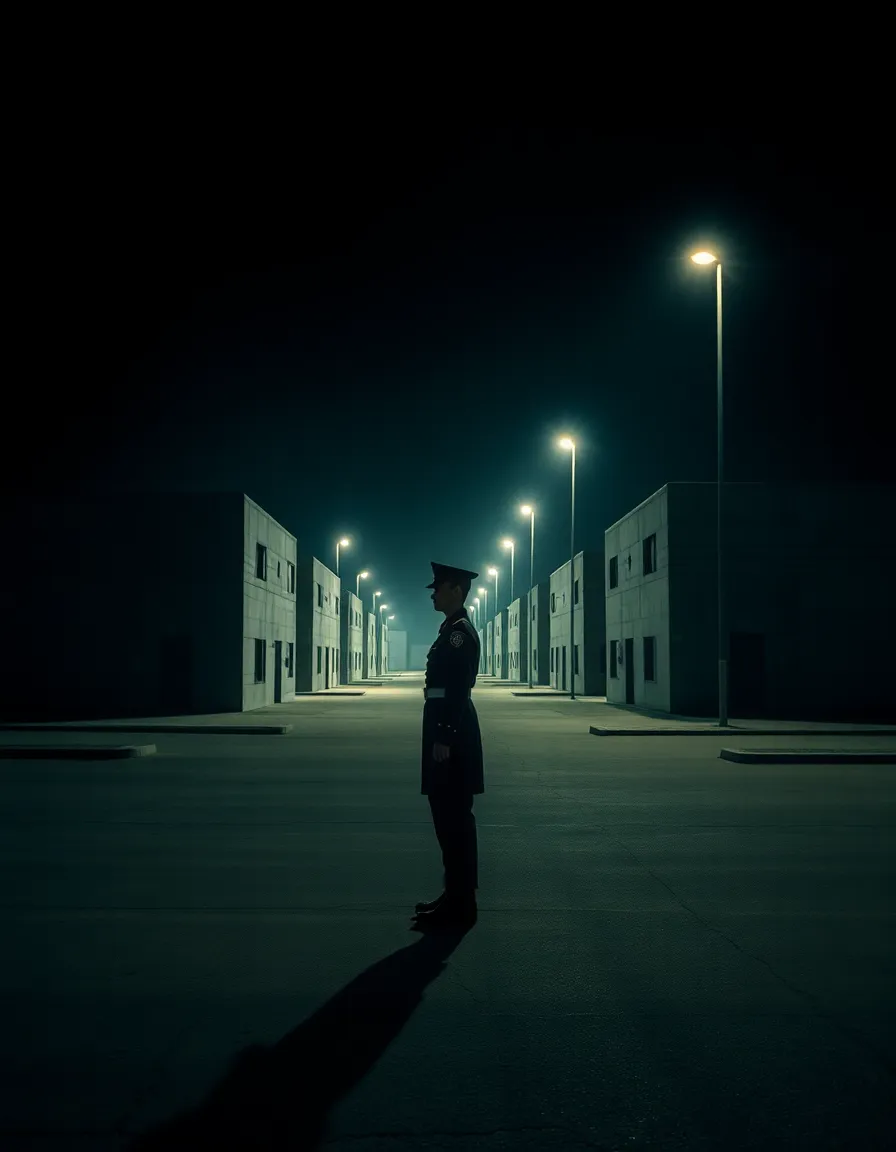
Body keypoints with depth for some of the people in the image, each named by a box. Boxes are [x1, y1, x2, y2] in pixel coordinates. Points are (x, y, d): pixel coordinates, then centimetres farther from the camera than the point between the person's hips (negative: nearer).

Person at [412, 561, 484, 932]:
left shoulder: (458, 631, -15)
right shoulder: (455, 629, 17)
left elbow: (456, 689, -21)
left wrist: (443, 738, -23)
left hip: (450, 734, -11)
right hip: (449, 730, 11)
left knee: (452, 818, -5)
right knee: (452, 817, 14)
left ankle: (460, 905, 1)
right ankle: (457, 896, 22)